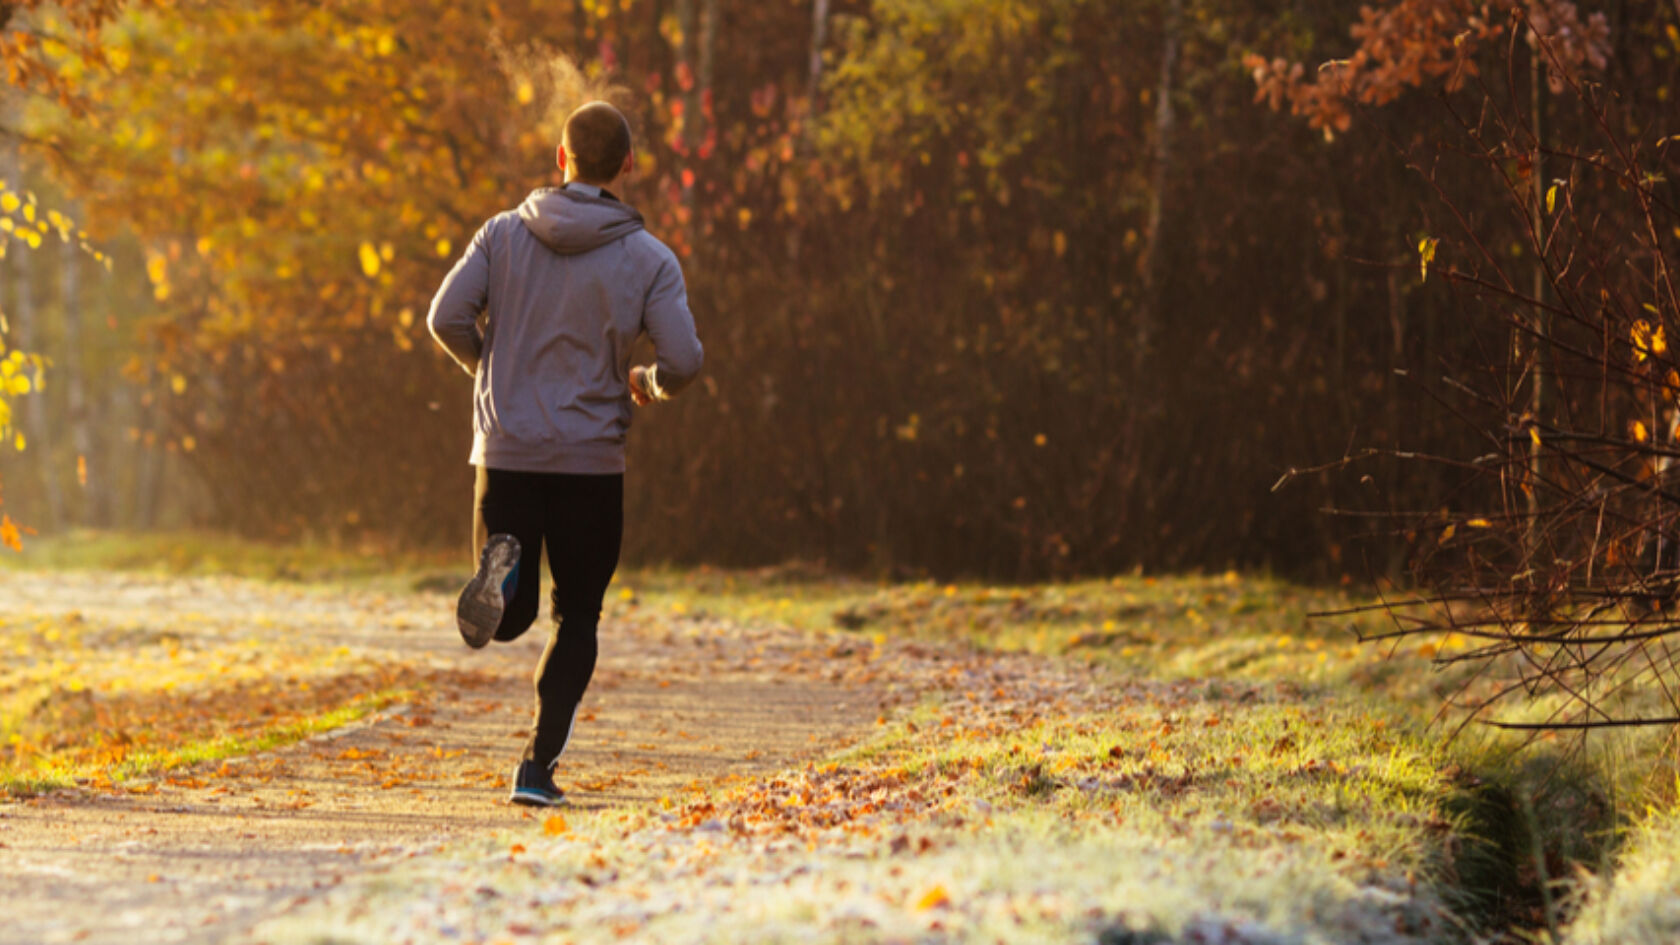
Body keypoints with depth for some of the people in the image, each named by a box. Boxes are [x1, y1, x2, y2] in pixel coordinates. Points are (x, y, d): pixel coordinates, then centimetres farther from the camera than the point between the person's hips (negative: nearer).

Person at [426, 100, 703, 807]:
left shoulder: (503, 234, 2)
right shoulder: (648, 258, -4)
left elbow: (447, 318, -5)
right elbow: (684, 359, -10)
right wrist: (648, 384, 13)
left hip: (505, 452, 1)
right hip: (591, 463, -1)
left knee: (510, 620, 12)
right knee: (577, 618, 12)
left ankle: (502, 564, -24)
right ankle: (537, 767, 3)